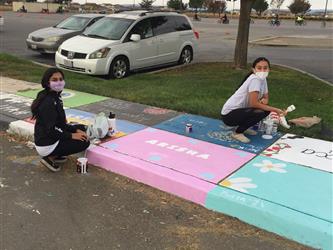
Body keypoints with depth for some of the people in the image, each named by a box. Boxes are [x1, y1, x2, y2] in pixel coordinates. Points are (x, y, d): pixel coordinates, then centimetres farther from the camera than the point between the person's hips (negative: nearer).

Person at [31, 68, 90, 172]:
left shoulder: (55, 97, 6)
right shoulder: (47, 102, -23)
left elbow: (60, 123, 11)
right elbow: (50, 130, -24)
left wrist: (76, 130, -1)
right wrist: (72, 135, -16)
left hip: (49, 139, 9)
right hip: (47, 145, -9)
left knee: (81, 128, 15)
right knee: (84, 142, -7)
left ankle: (55, 155, 12)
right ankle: (50, 157, -2)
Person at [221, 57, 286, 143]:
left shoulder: (263, 79, 5)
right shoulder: (255, 79, -21)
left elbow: (266, 98, 12)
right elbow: (253, 103, -26)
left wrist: (264, 100, -13)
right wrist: (275, 110, -22)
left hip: (240, 110, 9)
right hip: (229, 114, -9)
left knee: (266, 109, 0)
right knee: (260, 113, -27)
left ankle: (243, 126, 13)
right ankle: (237, 132, -8)